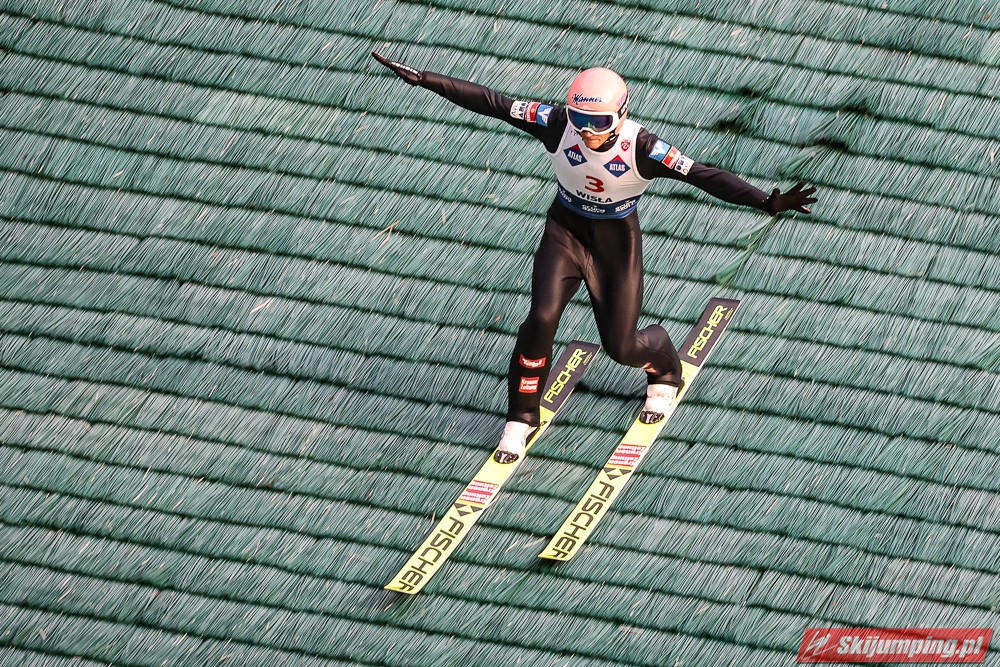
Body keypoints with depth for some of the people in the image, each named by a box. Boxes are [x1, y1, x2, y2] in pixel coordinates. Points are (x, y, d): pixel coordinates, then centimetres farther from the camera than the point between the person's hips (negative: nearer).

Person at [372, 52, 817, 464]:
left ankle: (664, 370, 41)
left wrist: (768, 202, -43)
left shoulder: (642, 149, -29)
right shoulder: (557, 126, -24)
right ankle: (521, 417, 4)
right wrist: (423, 80, -22)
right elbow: (490, 102, -21)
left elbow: (705, 176, -32)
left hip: (617, 241, -1)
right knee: (542, 317, -18)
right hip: (566, 230, 1)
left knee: (621, 347, 2)